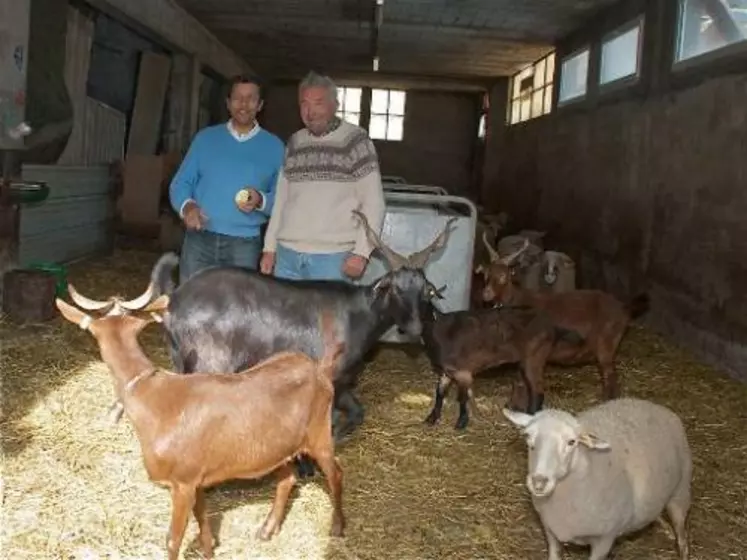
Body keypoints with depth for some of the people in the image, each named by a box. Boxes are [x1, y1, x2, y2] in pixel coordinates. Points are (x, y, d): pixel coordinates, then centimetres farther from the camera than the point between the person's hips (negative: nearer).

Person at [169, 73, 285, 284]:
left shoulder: (274, 147, 5)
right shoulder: (205, 137, 8)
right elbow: (180, 182, 7)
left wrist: (260, 201, -16)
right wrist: (187, 206, -14)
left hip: (244, 245, -1)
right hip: (199, 239, 1)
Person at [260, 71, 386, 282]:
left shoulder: (356, 141, -2)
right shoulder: (294, 143, 14)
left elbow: (373, 203, -5)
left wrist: (362, 252, -13)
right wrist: (269, 248, 13)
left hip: (332, 256, -5)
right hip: (287, 253, 5)